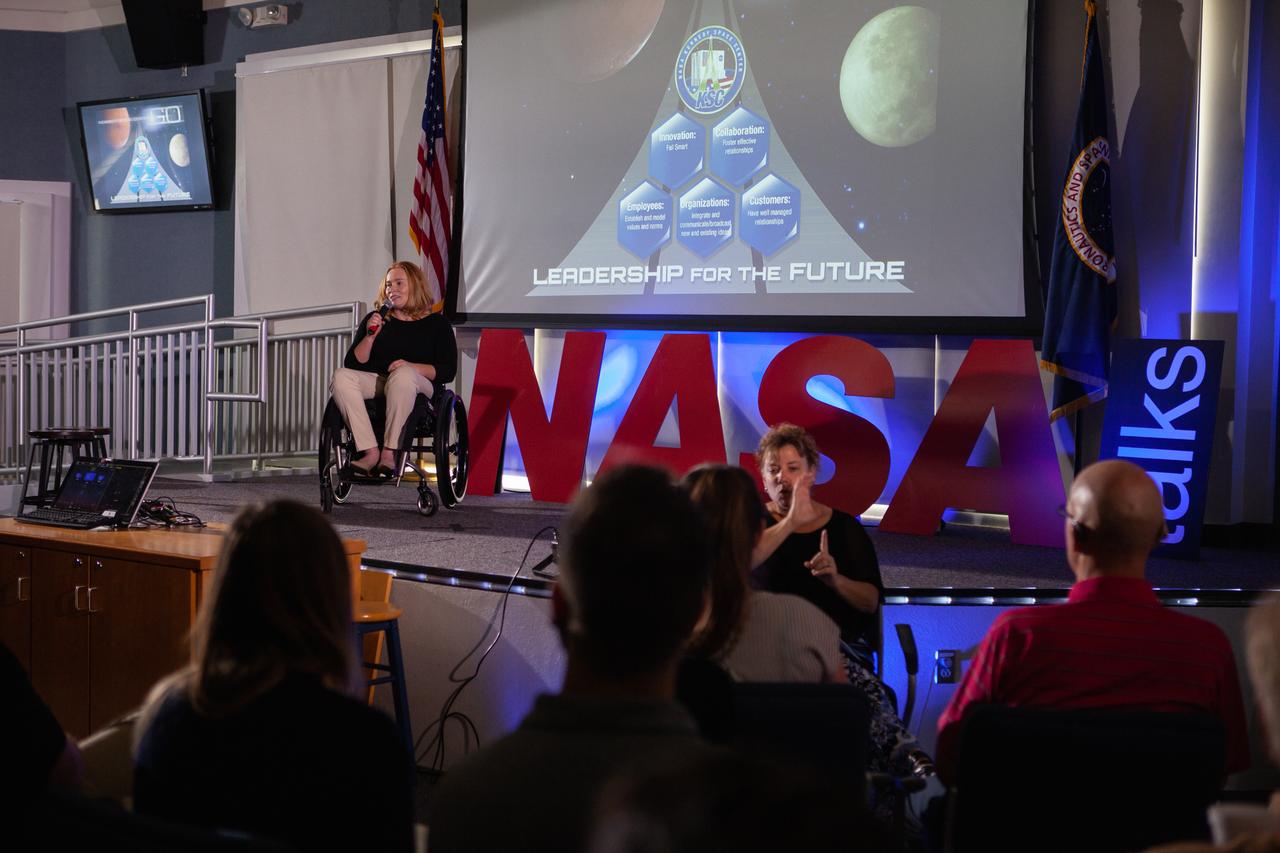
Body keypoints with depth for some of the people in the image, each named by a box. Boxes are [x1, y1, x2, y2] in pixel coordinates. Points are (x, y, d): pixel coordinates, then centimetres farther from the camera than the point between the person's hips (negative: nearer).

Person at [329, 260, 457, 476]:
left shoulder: (436, 323, 11)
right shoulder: (374, 319, 20)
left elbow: (447, 371, 1)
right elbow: (353, 363, 11)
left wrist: (412, 367, -14)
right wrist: (370, 336, -4)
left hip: (419, 386, -3)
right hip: (374, 382, 3)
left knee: (403, 374, -39)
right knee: (341, 376, -28)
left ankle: (389, 451, -37)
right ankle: (371, 452, -37)